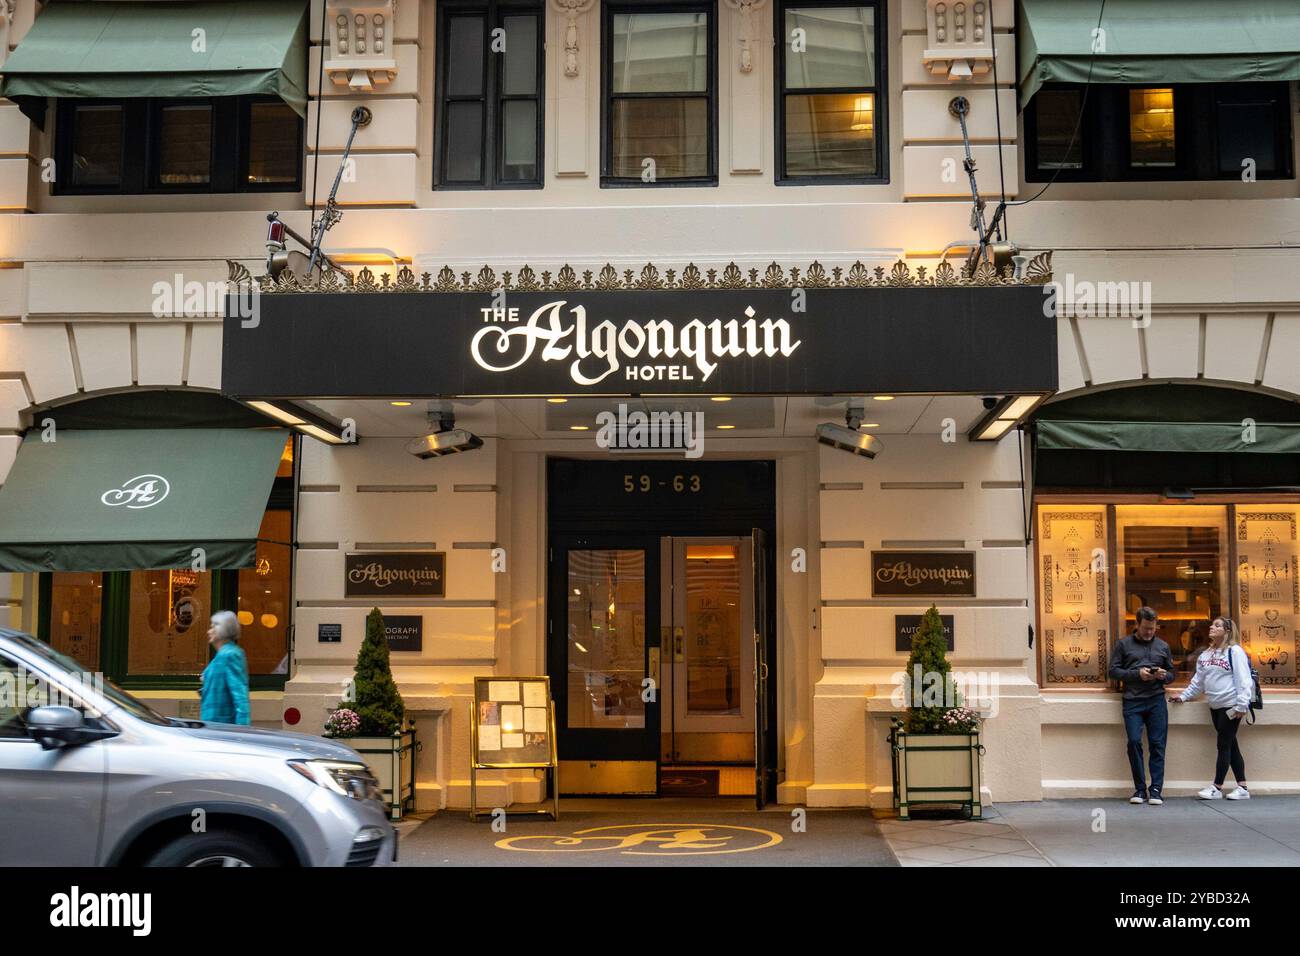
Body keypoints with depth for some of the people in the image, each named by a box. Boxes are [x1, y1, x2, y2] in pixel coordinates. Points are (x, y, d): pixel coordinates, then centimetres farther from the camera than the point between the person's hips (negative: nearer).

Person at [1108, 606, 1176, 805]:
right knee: (1134, 742, -9)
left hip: (1157, 701, 2)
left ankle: (1155, 790, 2)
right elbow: (1114, 671, 3)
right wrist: (1137, 674, -10)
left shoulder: (1163, 646, 16)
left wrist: (1164, 675, -3)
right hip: (1133, 701, -2)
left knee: (1158, 745, -2)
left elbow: (1171, 673, 21)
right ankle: (1140, 789, 3)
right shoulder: (1123, 645, 8)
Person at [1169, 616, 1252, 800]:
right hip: (1215, 707, 7)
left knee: (1224, 745, -3)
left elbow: (1243, 679, -14)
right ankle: (1242, 788, 12)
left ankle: (1217, 788, 1)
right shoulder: (1206, 654, 14)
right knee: (1230, 746, 8)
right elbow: (1198, 681, 20)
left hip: (1231, 706, -7)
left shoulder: (1235, 651, -9)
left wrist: (1242, 705, -19)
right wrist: (1184, 696, 14)